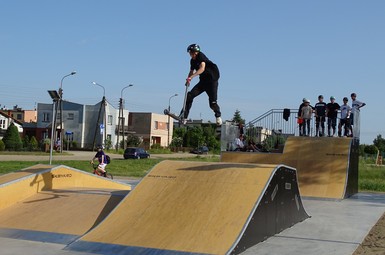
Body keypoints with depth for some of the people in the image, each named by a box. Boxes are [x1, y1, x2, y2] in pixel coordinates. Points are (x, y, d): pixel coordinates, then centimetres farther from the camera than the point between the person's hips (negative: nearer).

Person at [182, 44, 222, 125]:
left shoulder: (201, 56, -17)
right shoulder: (192, 60, 6)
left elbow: (202, 69, -32)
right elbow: (191, 71, 19)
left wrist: (191, 77, -41)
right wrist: (188, 79, -1)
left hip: (212, 80, -6)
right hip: (203, 81, 6)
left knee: (212, 102, -12)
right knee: (190, 95, -9)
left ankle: (218, 116, 14)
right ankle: (184, 117, -7)